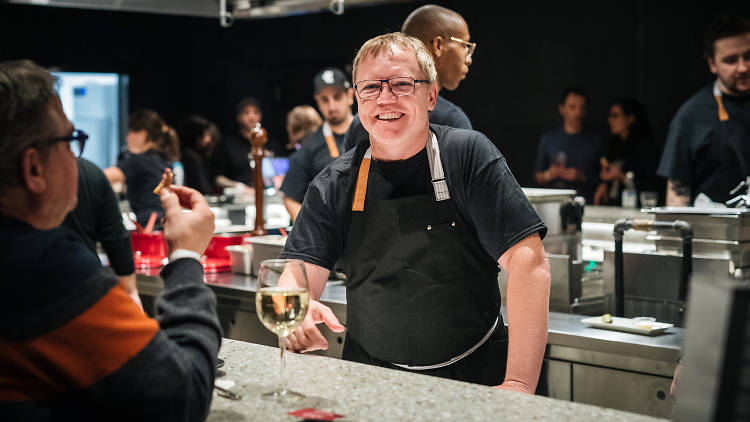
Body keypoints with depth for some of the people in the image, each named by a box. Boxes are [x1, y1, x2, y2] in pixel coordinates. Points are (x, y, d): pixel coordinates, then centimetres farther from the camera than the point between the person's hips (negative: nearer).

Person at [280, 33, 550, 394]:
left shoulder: (468, 155, -6)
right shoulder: (333, 185, 2)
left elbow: (528, 261, -14)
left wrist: (519, 384, -24)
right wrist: (295, 309, -28)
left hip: (472, 376, -2)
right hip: (369, 376, 2)